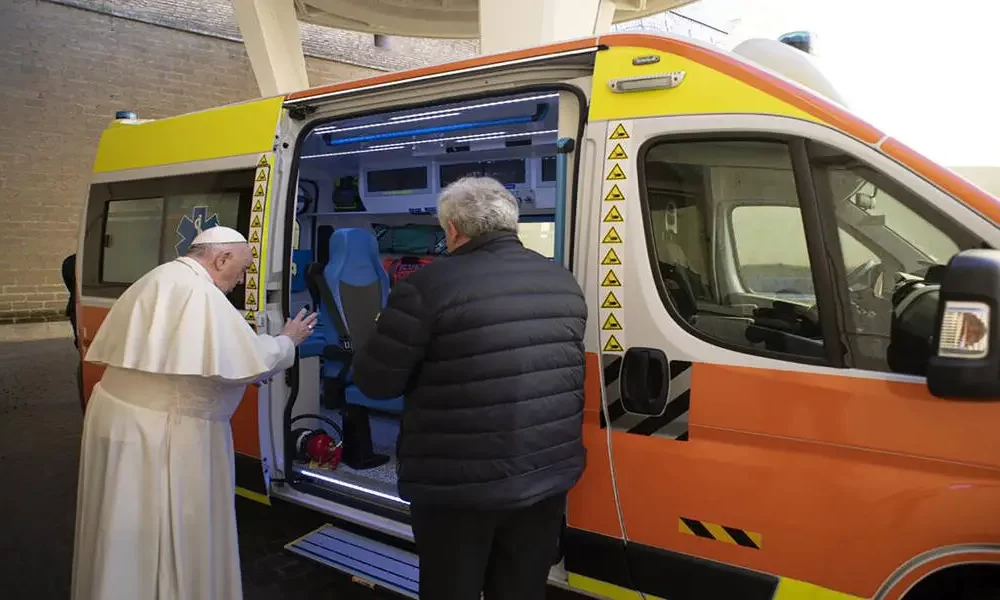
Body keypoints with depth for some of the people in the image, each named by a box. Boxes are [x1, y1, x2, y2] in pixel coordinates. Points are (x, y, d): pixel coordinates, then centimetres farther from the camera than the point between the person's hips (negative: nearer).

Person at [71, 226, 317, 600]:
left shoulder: (159, 279, 14)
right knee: (170, 531, 5)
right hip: (157, 429, -10)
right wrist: (288, 342, -4)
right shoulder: (199, 293, -19)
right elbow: (249, 362, -21)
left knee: (130, 531, 21)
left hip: (126, 414, 10)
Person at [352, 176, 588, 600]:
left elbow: (375, 381, -11)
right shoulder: (564, 283, 4)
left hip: (460, 484, -5)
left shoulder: (429, 285, -16)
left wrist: (391, 330, 10)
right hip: (549, 475, 5)